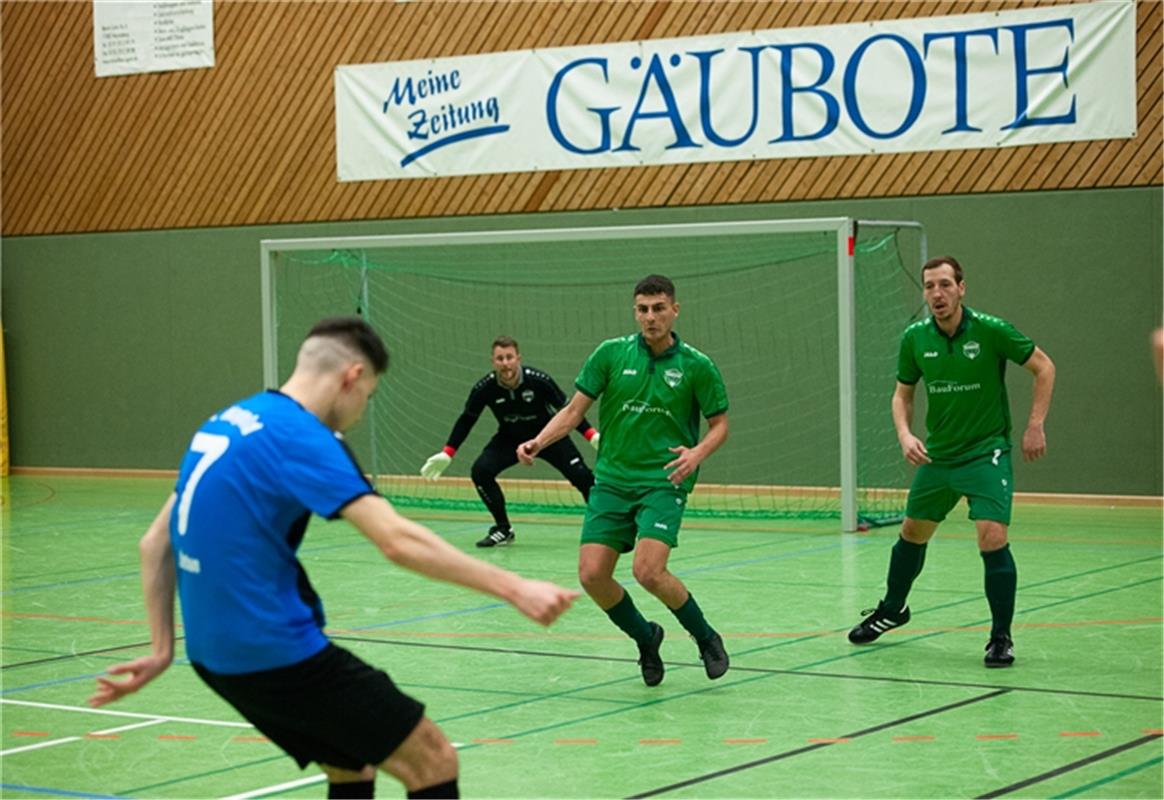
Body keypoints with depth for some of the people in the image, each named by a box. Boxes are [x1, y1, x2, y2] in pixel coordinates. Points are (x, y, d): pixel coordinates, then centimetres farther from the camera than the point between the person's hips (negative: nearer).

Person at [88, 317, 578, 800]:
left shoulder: (223, 425, 13)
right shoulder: (301, 436, -14)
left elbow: (157, 543, 17)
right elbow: (398, 541, -25)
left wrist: (162, 649, 18)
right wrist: (512, 588, -24)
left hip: (216, 653, 9)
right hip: (278, 652, -9)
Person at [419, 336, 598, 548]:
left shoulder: (538, 380, -28)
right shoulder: (484, 388, -22)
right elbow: (466, 420, -6)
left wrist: (592, 435, -19)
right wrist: (447, 454, -8)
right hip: (510, 438, 2)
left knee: (580, 475, -18)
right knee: (480, 471, -19)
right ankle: (503, 530, -2)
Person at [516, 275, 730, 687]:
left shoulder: (697, 366, -1)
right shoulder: (612, 353, 2)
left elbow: (719, 423, 6)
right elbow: (574, 409, 4)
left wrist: (698, 452, -15)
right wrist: (538, 441, -12)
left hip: (663, 481, -3)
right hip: (612, 480, 3)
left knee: (648, 571, -22)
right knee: (592, 574, -8)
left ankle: (706, 637, 4)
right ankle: (646, 640, 20)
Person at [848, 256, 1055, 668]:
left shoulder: (990, 330, -15)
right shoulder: (915, 338, -4)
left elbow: (1044, 367, -4)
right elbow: (903, 393, 9)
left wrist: (1035, 426, -9)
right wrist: (905, 435, -9)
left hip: (987, 453, -5)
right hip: (937, 455, 5)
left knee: (992, 538, -18)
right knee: (912, 533, 18)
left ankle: (1001, 636, -3)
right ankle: (892, 609, 43)